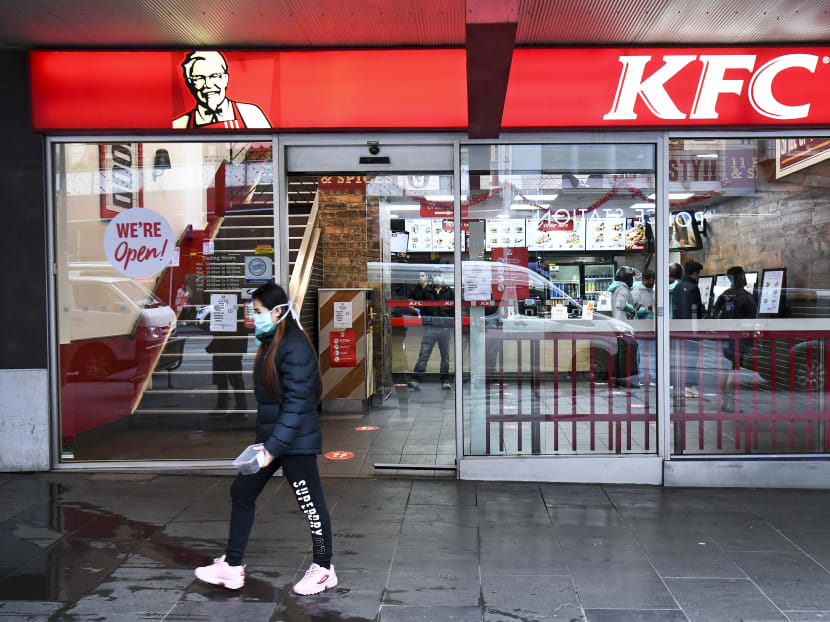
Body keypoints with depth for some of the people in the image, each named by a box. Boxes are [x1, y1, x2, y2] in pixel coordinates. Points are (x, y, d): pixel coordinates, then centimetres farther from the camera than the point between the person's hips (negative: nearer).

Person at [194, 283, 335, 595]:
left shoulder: (296, 348, -19)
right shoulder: (270, 344, 9)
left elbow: (296, 403, -22)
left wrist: (274, 447, -22)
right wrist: (265, 441, 17)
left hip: (296, 441, -10)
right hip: (269, 435, 10)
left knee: (310, 503, 5)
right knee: (242, 492, 13)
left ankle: (324, 569, 22)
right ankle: (232, 566, 24)